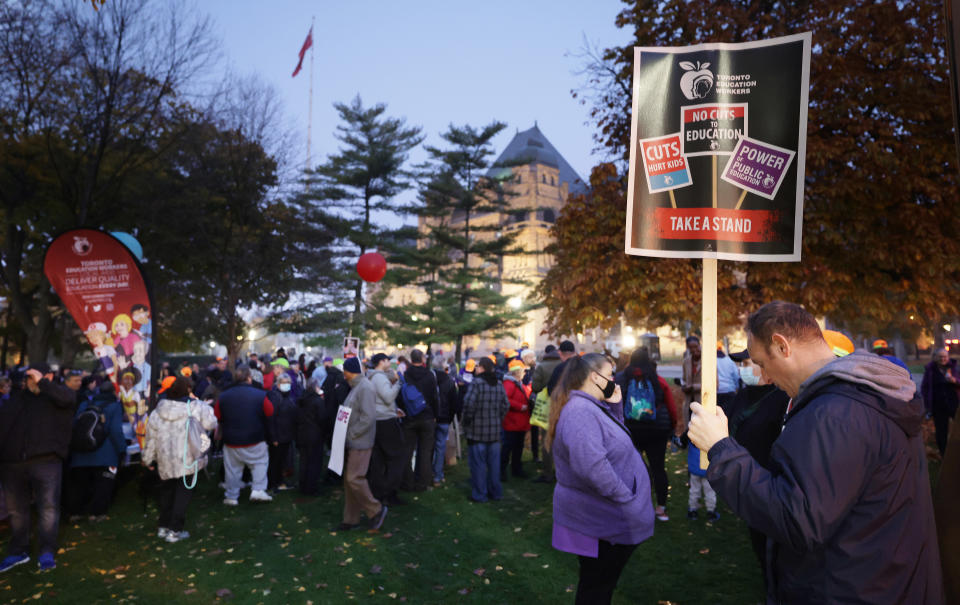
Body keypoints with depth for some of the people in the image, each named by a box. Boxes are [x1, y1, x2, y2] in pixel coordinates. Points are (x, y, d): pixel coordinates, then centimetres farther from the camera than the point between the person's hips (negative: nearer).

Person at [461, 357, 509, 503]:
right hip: (495, 430, 6)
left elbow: (469, 403, -21)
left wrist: (466, 420, -7)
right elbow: (505, 405, 7)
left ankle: (479, 494, 10)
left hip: (477, 430, -6)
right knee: (494, 463, 15)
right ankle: (495, 492, 24)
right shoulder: (499, 384, 5)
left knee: (478, 463, 4)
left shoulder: (476, 382, -14)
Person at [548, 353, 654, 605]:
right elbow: (592, 466, -34)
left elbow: (614, 439, 17)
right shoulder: (580, 411, -25)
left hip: (606, 518, 10)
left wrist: (615, 406, 4)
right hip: (601, 524, -10)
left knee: (602, 584, 23)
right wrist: (626, 499, -24)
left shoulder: (592, 407, 9)